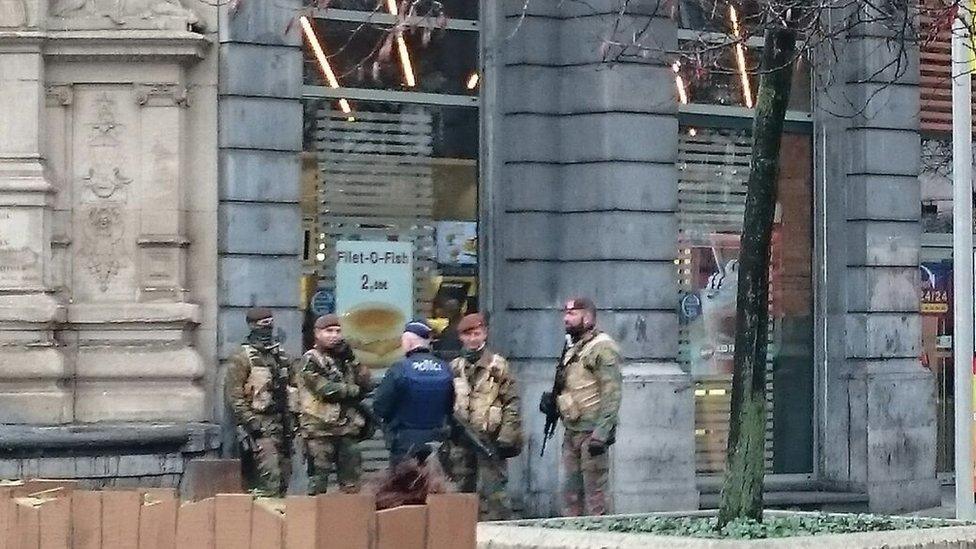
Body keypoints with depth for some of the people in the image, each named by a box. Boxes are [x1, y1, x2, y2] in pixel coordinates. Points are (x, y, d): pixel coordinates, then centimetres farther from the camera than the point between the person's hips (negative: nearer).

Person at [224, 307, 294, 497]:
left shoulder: (281, 355, 14)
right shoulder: (243, 357, -6)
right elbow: (233, 392, -10)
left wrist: (290, 419, 15)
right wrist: (249, 420, -16)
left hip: (280, 420, 7)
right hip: (260, 422, -7)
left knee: (284, 470, 8)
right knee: (270, 473, -16)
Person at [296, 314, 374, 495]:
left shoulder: (346, 359, 18)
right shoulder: (311, 360, -3)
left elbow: (367, 386, 10)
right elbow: (326, 390, -15)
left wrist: (355, 360, -2)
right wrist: (354, 390, -3)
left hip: (347, 429, 6)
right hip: (320, 430, -6)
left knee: (351, 483, 7)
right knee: (318, 481, -6)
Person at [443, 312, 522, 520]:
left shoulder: (498, 366, -2)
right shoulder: (454, 368, 12)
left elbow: (512, 404, -5)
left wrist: (507, 438, -11)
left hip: (489, 440, -5)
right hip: (460, 442, 5)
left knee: (493, 493, -7)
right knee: (461, 491, 10)